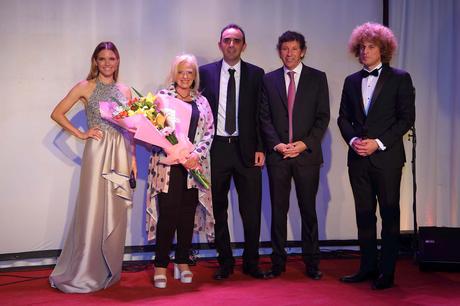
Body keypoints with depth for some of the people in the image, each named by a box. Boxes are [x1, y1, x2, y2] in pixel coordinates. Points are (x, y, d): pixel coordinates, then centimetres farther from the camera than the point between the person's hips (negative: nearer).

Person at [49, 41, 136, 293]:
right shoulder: (86, 87, 2)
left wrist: (133, 157, 8)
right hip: (97, 151, -4)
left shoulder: (125, 90, 13)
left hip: (121, 153, 4)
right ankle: (84, 272, 10)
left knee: (115, 213, 7)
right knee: (93, 209, -2)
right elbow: (57, 114, 1)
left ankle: (109, 271, 20)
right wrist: (80, 134, -5)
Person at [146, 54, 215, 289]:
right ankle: (161, 265, 4)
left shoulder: (201, 101, 14)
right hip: (168, 164, -3)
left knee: (188, 215, 7)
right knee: (168, 214, -6)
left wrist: (196, 154, -9)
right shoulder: (162, 96, 4)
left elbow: (209, 132, 8)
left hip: (194, 165, 4)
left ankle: (182, 262, 18)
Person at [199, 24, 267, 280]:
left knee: (252, 209, 3)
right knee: (218, 209, 8)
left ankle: (251, 263, 18)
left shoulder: (256, 74, 5)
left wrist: (261, 148, -3)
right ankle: (225, 262, 21)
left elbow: (262, 114, 4)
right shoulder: (206, 72, 6)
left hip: (247, 149, 0)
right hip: (216, 148, 1)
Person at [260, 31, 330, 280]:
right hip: (277, 154, 1)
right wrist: (276, 144, -9)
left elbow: (323, 116, 1)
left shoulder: (317, 78, 6)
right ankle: (278, 262, 15)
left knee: (308, 210, 4)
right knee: (278, 210, 5)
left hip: (307, 154, -1)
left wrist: (305, 143, -10)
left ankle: (312, 263, 13)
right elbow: (265, 117, 5)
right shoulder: (269, 80, 10)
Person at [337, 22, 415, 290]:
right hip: (358, 158, 4)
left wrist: (379, 143, -13)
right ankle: (368, 267, 18)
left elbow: (407, 118, -5)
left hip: (387, 157, -4)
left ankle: (387, 272, 11)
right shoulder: (352, 81, 13)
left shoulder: (400, 78, 0)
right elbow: (343, 117, 12)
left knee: (390, 214, 2)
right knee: (364, 214, 9)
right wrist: (353, 140, -6)